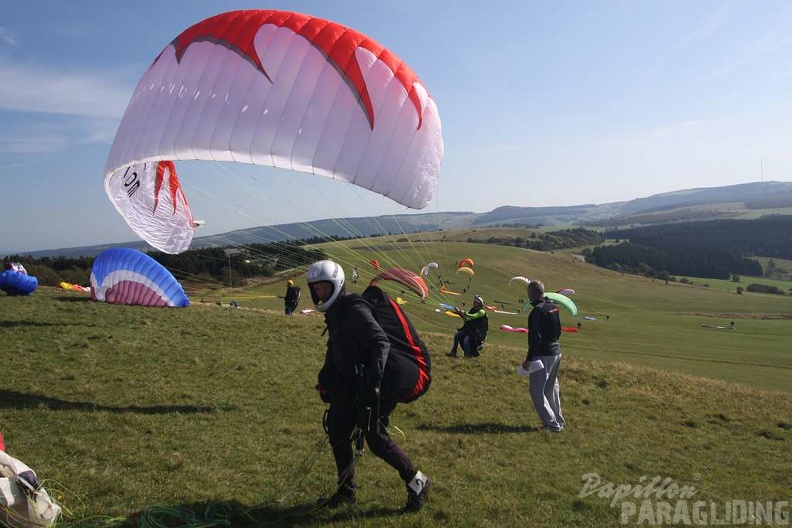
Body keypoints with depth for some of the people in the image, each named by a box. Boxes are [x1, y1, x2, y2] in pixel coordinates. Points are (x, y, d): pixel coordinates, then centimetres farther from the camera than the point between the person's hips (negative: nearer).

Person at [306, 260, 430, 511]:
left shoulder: (355, 310, -20)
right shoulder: (334, 312, 10)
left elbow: (382, 343, -30)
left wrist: (374, 380, -39)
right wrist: (326, 379, 18)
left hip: (371, 386, -9)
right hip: (349, 385, 9)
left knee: (376, 438, -7)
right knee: (337, 432, 11)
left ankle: (417, 483, 12)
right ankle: (347, 490, 28)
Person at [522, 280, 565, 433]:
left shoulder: (537, 311, -20)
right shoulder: (553, 306, 7)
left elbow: (535, 338, -23)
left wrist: (528, 359, -19)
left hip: (543, 355, -9)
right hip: (556, 352, 9)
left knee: (536, 390, 1)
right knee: (551, 388, 20)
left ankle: (552, 423, 3)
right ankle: (558, 421, 28)